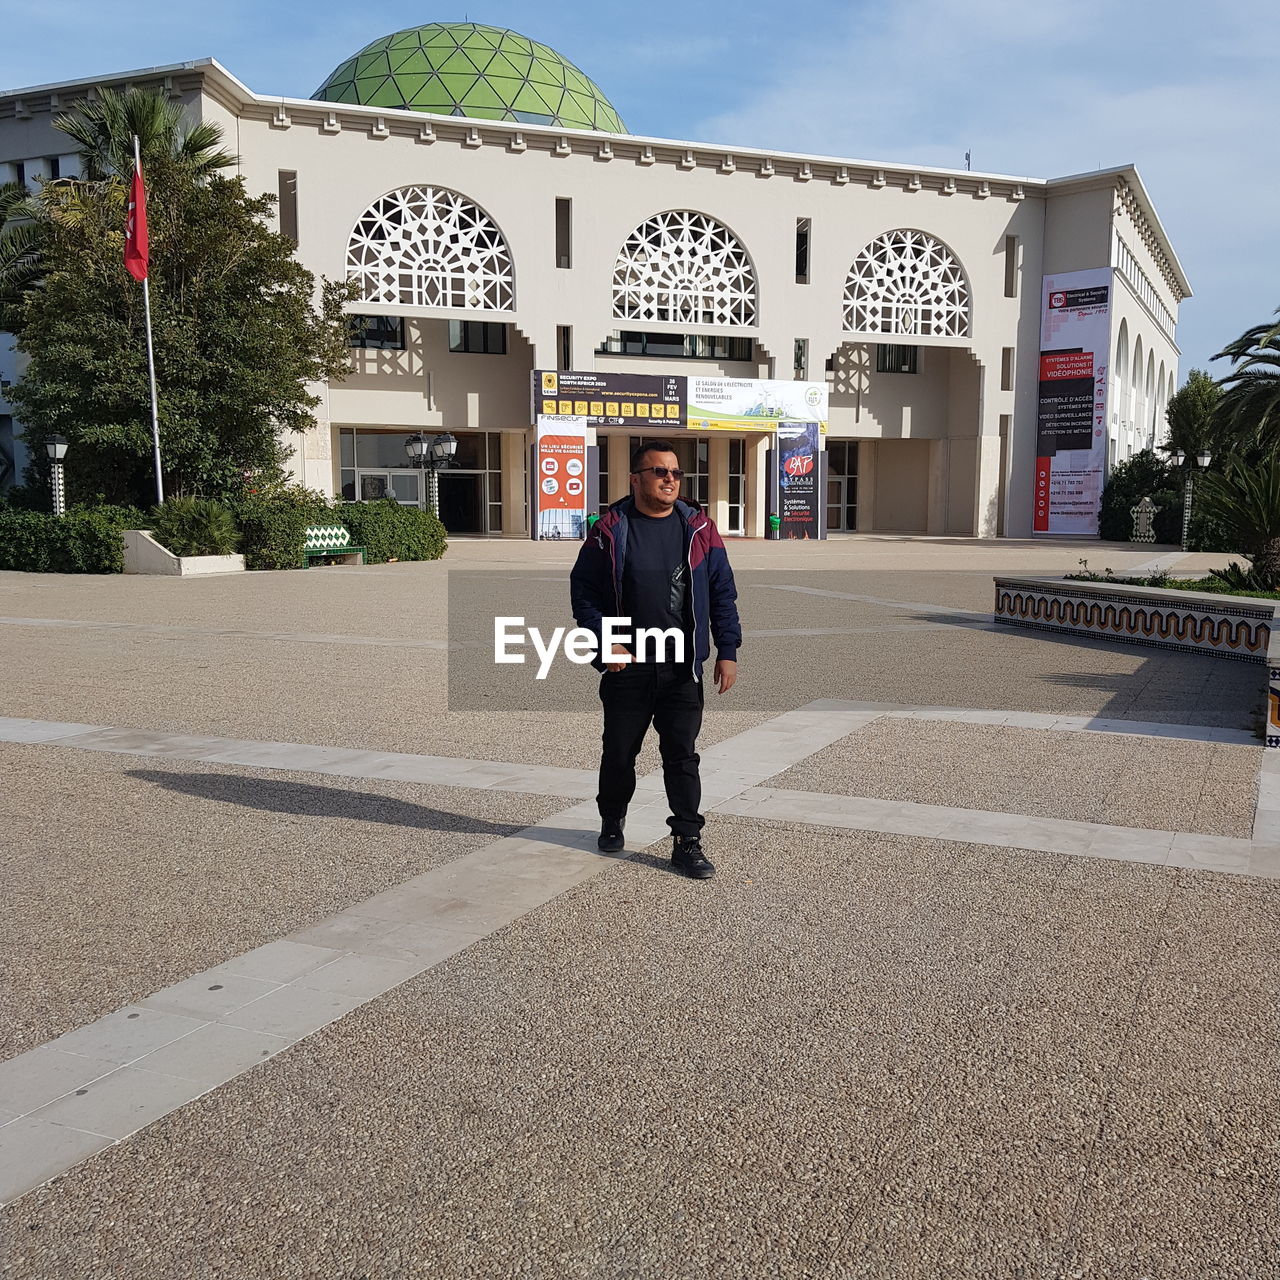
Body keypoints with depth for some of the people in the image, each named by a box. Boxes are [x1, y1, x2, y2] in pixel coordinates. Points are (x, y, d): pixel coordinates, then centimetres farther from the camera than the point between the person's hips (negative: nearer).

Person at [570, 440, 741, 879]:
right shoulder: (610, 531, -2)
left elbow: (722, 594, 5)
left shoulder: (699, 529, 3)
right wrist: (604, 642, -10)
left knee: (682, 756, 2)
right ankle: (612, 822, 35)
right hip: (626, 667, 0)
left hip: (682, 670, 1)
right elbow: (583, 590, 1)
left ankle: (687, 842, 9)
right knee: (619, 752, 13)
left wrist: (727, 651, 0)